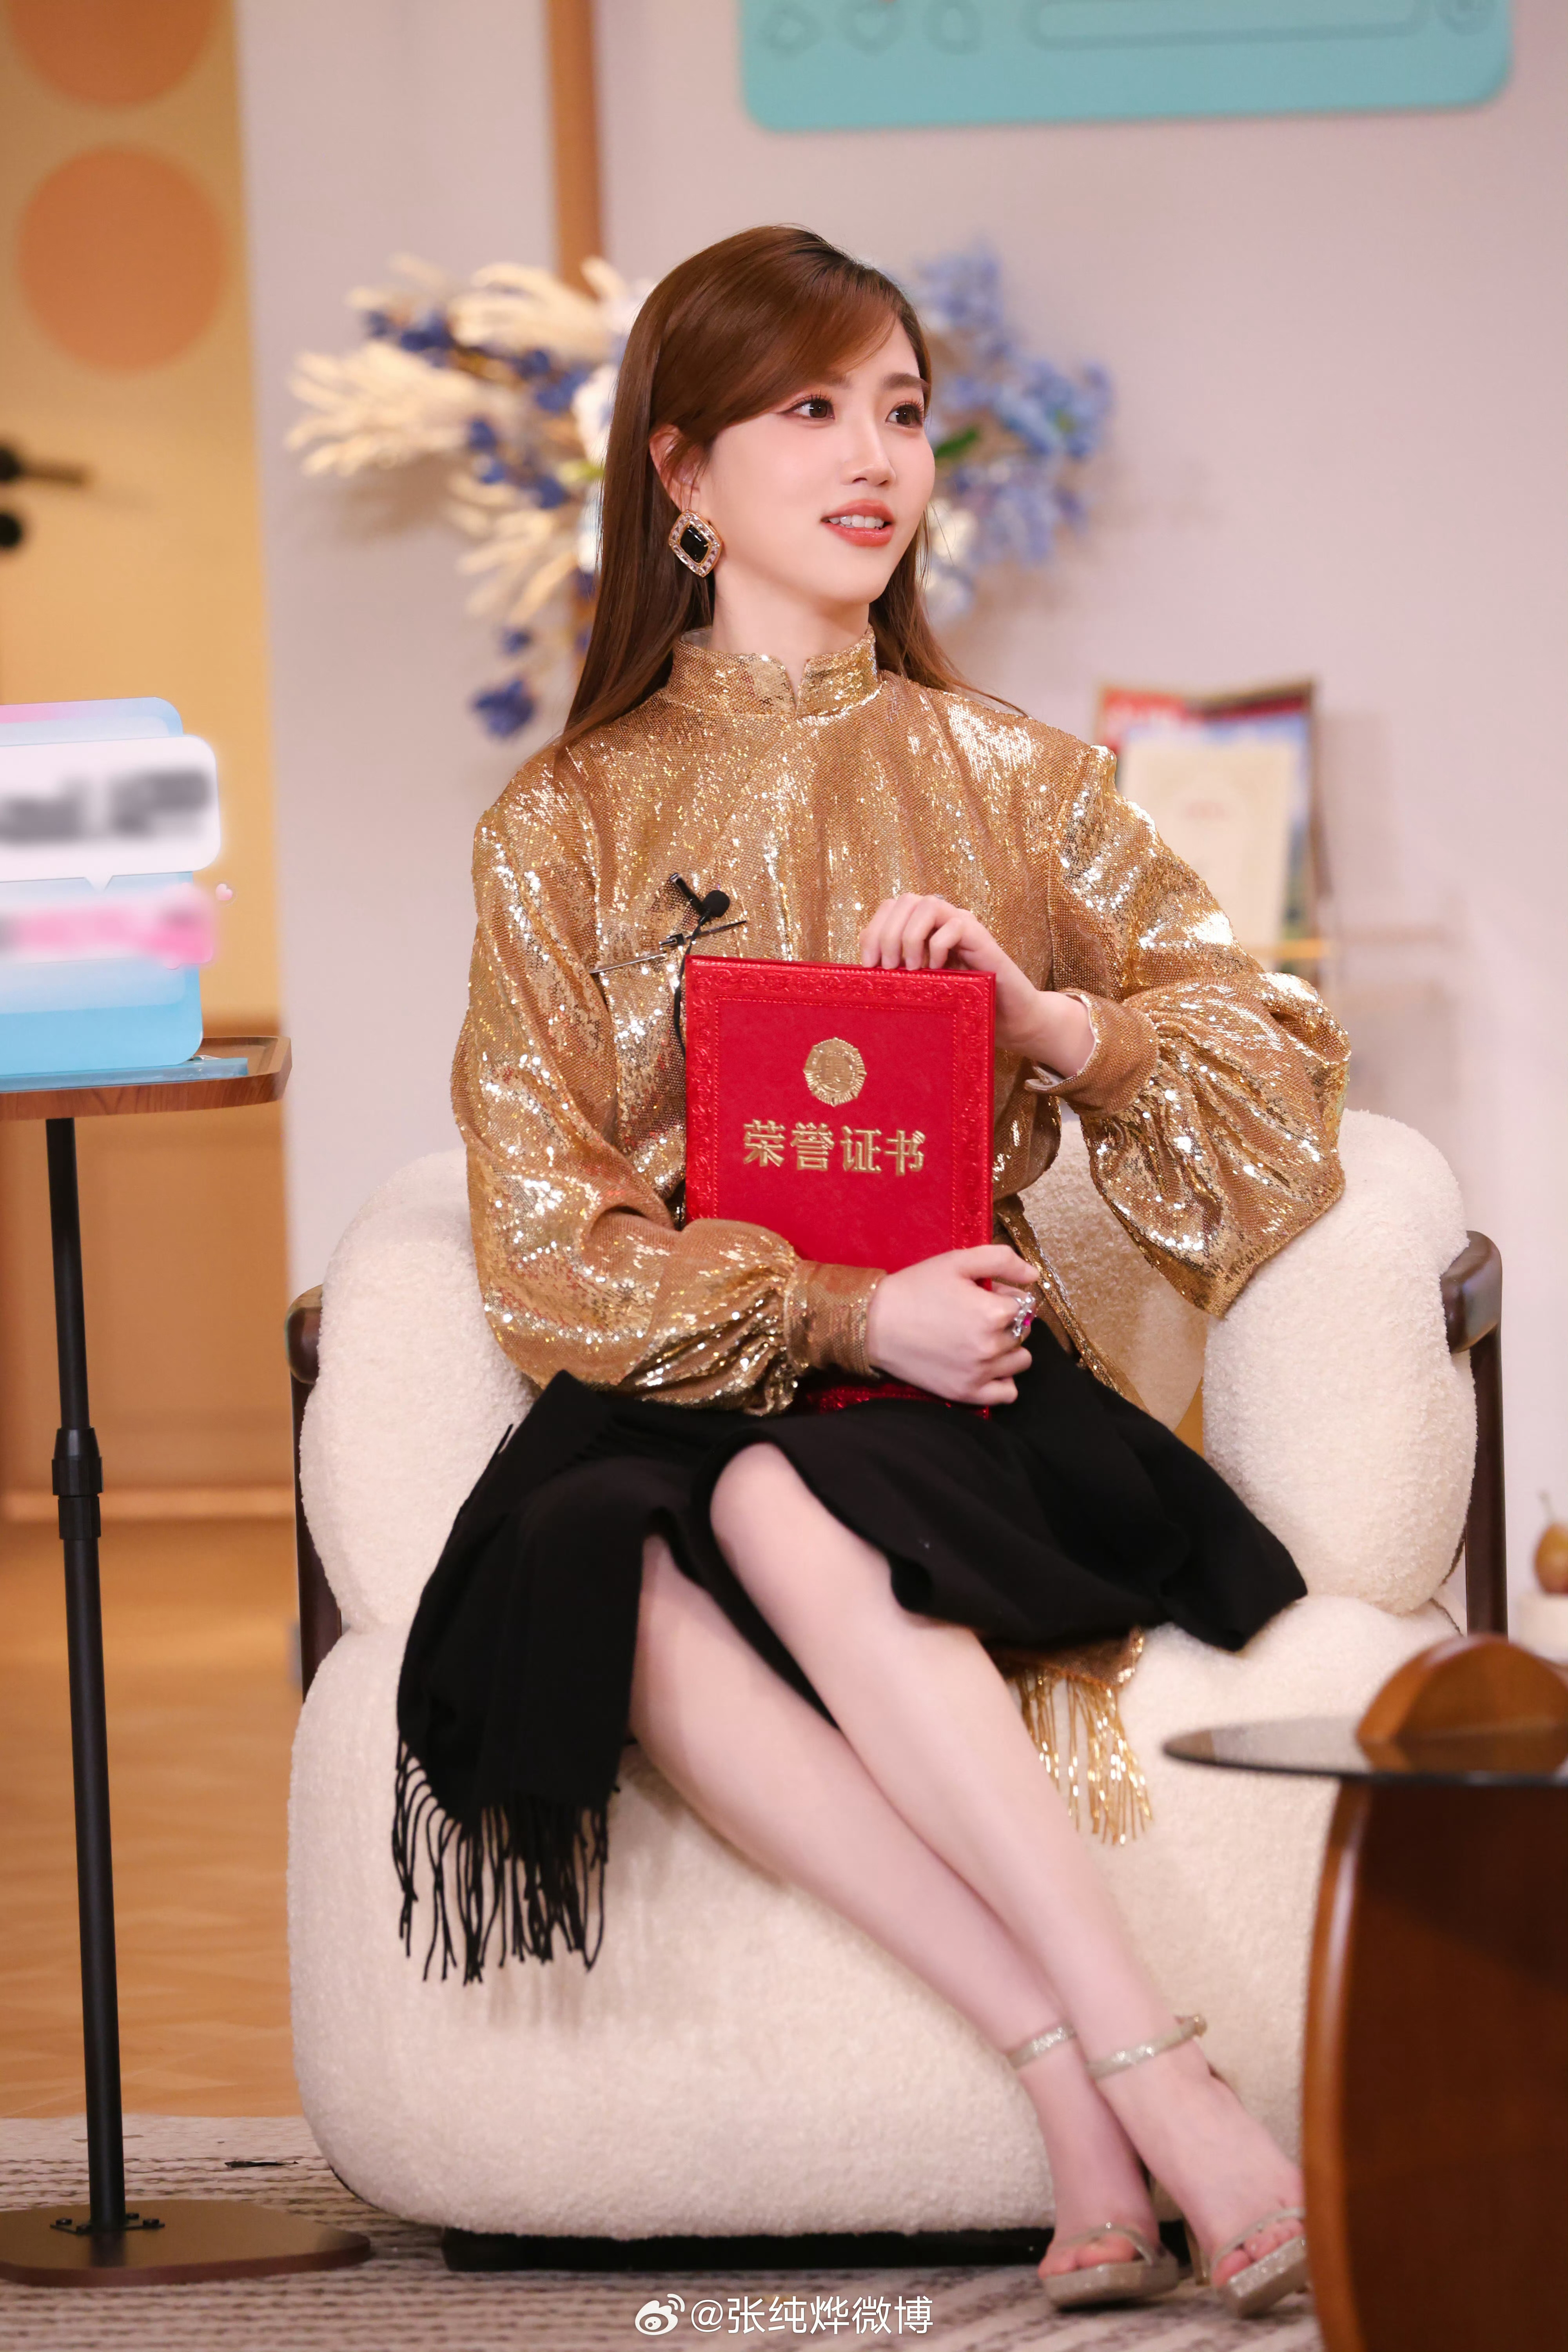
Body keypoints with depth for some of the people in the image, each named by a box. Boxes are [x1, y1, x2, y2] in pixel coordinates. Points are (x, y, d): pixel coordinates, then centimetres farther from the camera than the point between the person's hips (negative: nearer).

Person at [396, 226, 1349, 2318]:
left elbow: (1278, 1060, 11)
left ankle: (1103, 2090, -41)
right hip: (679, 1392, 0)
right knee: (602, 1570, -35)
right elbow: (546, 1241, 1)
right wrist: (843, 1307, -14)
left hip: (959, 1402, 0)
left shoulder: (1016, 784, 14)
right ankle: (1130, 2087, -40)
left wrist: (1048, 1020, -8)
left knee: (780, 1514, -35)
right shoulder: (566, 829, 10)